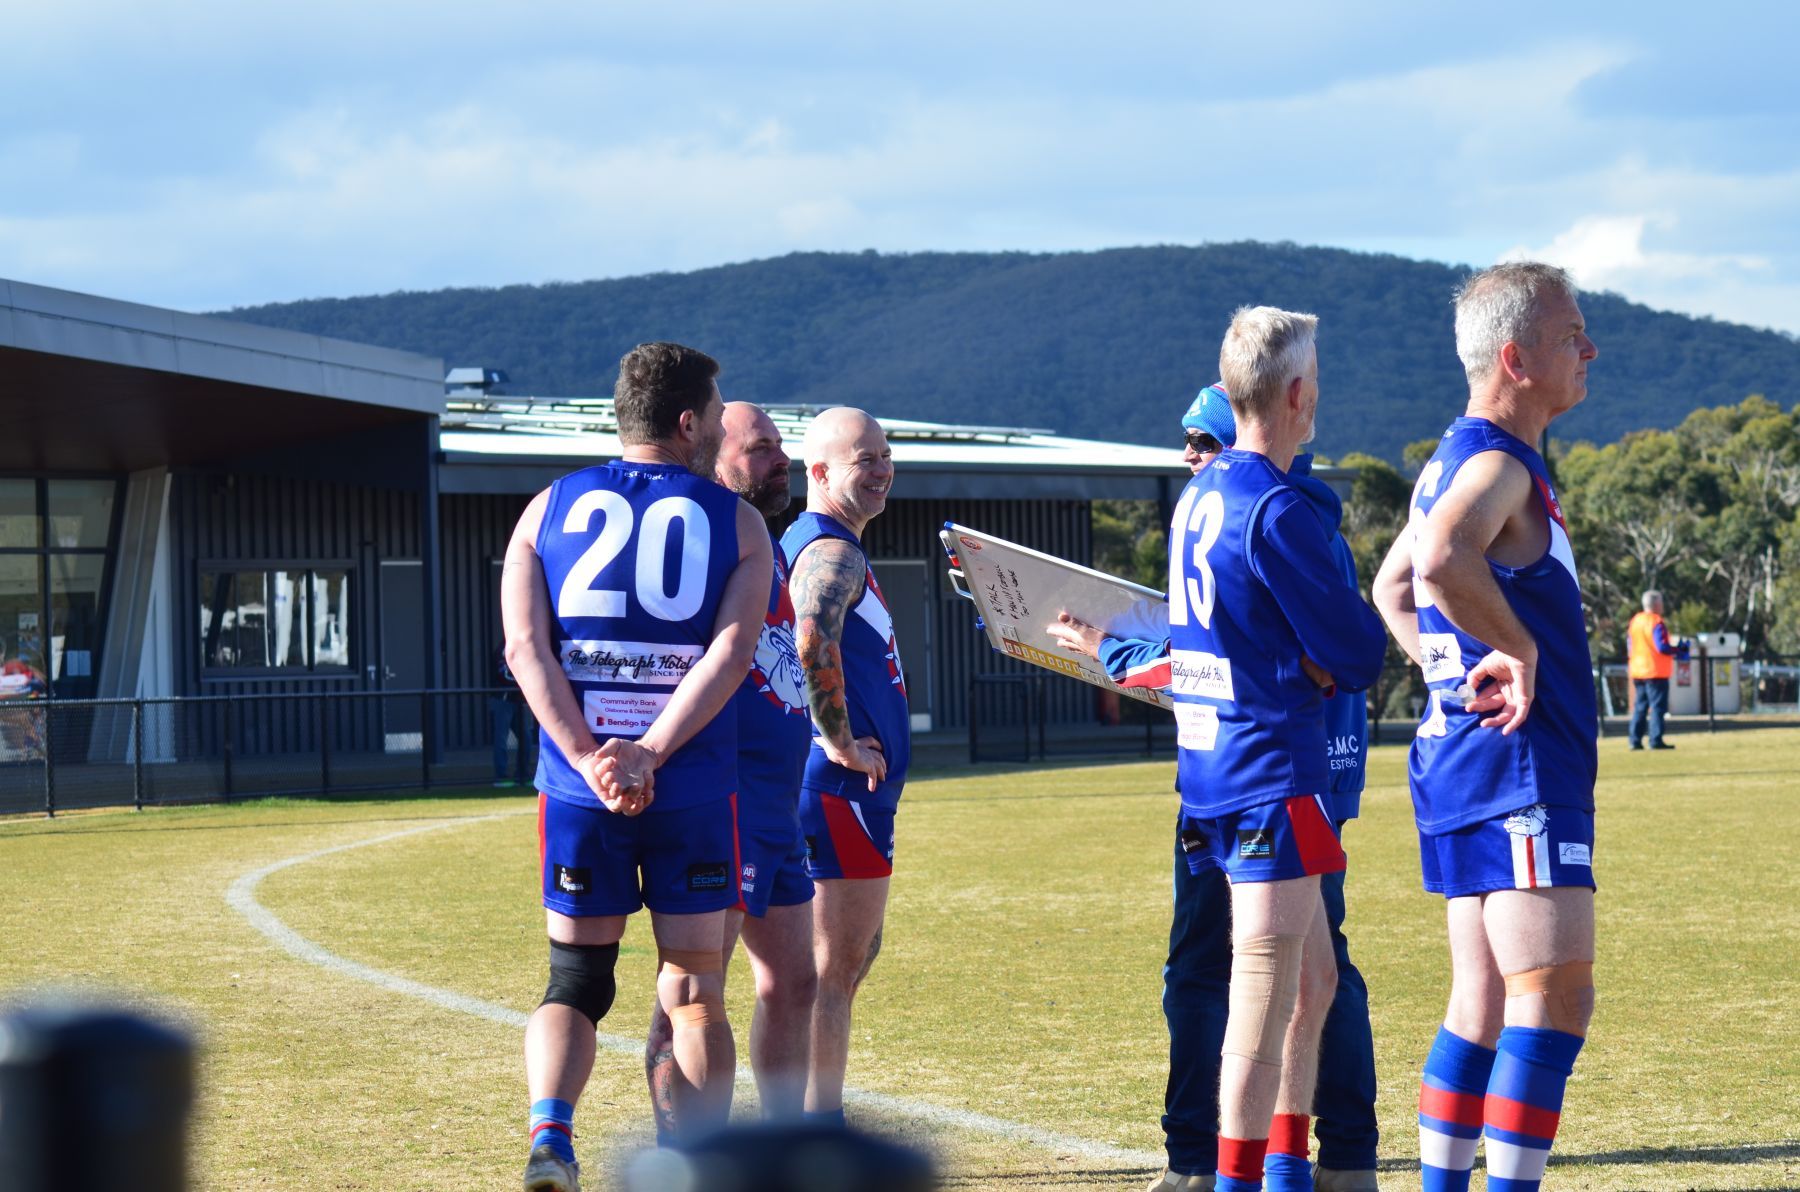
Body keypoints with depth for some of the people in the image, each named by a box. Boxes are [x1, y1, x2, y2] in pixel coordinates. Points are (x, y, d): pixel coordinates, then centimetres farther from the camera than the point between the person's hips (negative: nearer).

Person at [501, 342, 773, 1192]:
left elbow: (526, 649, -4)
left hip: (578, 783, 2)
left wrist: (591, 762, -9)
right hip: (693, 790, -1)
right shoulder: (736, 523, 4)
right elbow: (730, 653, -10)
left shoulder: (549, 509, 9)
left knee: (575, 980, 12)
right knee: (695, 993, 8)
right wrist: (646, 758, -15)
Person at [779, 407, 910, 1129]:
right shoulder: (833, 550, -14)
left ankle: (816, 1131, 22)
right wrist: (841, 742, -23)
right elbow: (812, 644, -32)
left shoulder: (805, 545, 18)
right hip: (842, 789, -11)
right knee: (836, 965, -7)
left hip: (846, 788, 11)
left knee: (852, 955, 18)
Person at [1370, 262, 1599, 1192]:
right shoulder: (1497, 464, -15)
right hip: (1515, 769, -10)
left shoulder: (1456, 461, 17)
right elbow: (1441, 562, -37)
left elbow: (1391, 588, 29)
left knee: (1483, 1003, 13)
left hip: (1462, 754, 10)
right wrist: (1519, 648, -23)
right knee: (1555, 998, -13)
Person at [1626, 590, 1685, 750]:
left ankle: (1636, 740, 9)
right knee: (1657, 706, -5)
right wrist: (1679, 650, -7)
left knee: (1639, 707, 11)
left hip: (1638, 671, 7)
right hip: (1656, 671, -7)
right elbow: (1662, 647, -20)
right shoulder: (1656, 623, -14)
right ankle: (1656, 740, -9)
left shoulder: (1635, 621, 9)